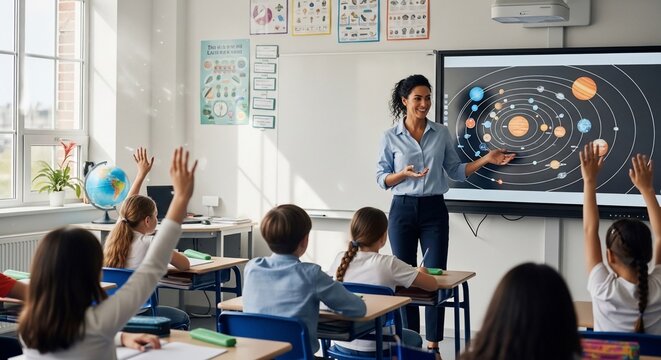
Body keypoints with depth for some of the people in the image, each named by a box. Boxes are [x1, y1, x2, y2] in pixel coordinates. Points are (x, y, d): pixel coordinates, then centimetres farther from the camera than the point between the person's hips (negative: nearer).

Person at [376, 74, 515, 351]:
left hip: (434, 210, 1)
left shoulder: (441, 133, 4)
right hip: (403, 210, -1)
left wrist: (487, 159, -4)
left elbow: (456, 171, 7)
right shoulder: (390, 137, -1)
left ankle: (433, 345, 4)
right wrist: (404, 174, -19)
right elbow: (381, 179, 0)